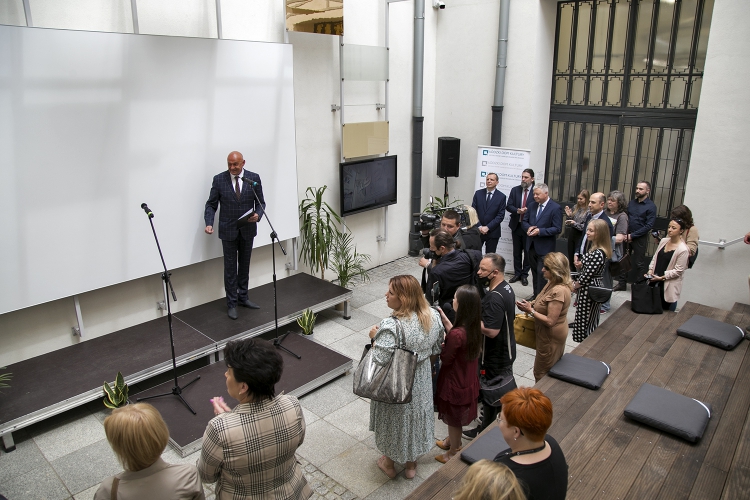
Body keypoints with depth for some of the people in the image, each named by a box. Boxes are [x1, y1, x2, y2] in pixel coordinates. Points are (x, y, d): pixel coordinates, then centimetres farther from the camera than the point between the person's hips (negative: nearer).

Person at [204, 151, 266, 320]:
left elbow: (261, 202, 1)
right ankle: (231, 303, 14)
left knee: (244, 265, 15)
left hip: (248, 229, 2)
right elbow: (211, 204, -5)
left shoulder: (254, 178, -4)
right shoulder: (219, 179, -7)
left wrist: (258, 215, -20)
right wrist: (209, 223, -20)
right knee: (230, 268, 4)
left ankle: (243, 297, 30)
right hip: (228, 230, -2)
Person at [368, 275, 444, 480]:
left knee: (395, 420, 21)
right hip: (421, 383, 5)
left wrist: (375, 337, -18)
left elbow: (379, 361, -34)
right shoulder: (433, 316, -13)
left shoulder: (391, 326, -34)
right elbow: (436, 350, 0)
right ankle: (411, 464, 47)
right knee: (415, 416, 26)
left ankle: (389, 464, 45)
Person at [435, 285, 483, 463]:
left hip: (455, 384, -7)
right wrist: (444, 319, 0)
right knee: (455, 418, 31)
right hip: (467, 380, 7)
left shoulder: (457, 334, -36)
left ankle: (452, 454, 40)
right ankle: (453, 441, 55)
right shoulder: (474, 326, -12)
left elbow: (445, 359, -22)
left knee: (453, 420, 17)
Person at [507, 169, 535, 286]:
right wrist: (518, 211, -16)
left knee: (527, 252, 7)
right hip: (516, 225, 3)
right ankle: (517, 273, 25)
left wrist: (526, 211, -22)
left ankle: (525, 275, 19)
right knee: (517, 252, 13)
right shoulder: (515, 190, 4)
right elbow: (508, 206, 1)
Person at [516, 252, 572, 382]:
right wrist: (532, 304, -6)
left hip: (551, 336, -10)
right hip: (551, 334, 10)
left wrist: (531, 310, -22)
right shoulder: (553, 283, -1)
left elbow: (550, 321, -30)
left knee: (542, 373, 8)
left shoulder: (558, 291, -31)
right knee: (553, 369, 25)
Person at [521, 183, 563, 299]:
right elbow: (524, 221, 14)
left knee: (542, 273, -5)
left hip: (545, 247, -6)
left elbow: (557, 229, -14)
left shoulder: (555, 208, -11)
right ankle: (535, 294, 28)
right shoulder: (532, 205, 8)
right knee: (534, 272, 16)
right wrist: (528, 228, -9)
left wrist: (540, 231, -23)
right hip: (532, 245, 6)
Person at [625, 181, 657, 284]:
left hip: (640, 238, -5)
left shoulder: (651, 206, -7)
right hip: (627, 237, 5)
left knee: (639, 263, 5)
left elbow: (649, 226, -12)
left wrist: (632, 236, -14)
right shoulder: (631, 203, 9)